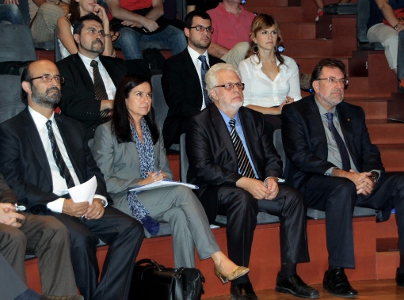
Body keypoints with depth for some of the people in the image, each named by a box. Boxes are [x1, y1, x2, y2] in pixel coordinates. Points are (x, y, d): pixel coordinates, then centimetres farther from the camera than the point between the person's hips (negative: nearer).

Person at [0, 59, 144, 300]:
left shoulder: (73, 127, 23)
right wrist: (59, 204, -17)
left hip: (87, 205, 6)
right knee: (81, 237, -34)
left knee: (131, 228, -20)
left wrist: (99, 198, -4)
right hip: (45, 209, -5)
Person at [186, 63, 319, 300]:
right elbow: (203, 168, -14)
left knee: (293, 198, -20)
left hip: (258, 186, 6)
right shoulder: (200, 123, -3)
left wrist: (271, 178, -12)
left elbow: (272, 158, 12)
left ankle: (288, 276, -14)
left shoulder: (254, 119, 16)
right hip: (217, 192, -6)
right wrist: (243, 182, -25)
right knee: (243, 199, -37)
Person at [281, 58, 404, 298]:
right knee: (342, 188, -39)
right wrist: (341, 173, -22)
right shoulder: (295, 112, 4)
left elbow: (370, 152, 14)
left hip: (357, 181, 5)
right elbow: (300, 156, -10)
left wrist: (370, 176, -12)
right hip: (313, 184, -5)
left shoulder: (354, 113, 21)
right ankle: (336, 273, -32)